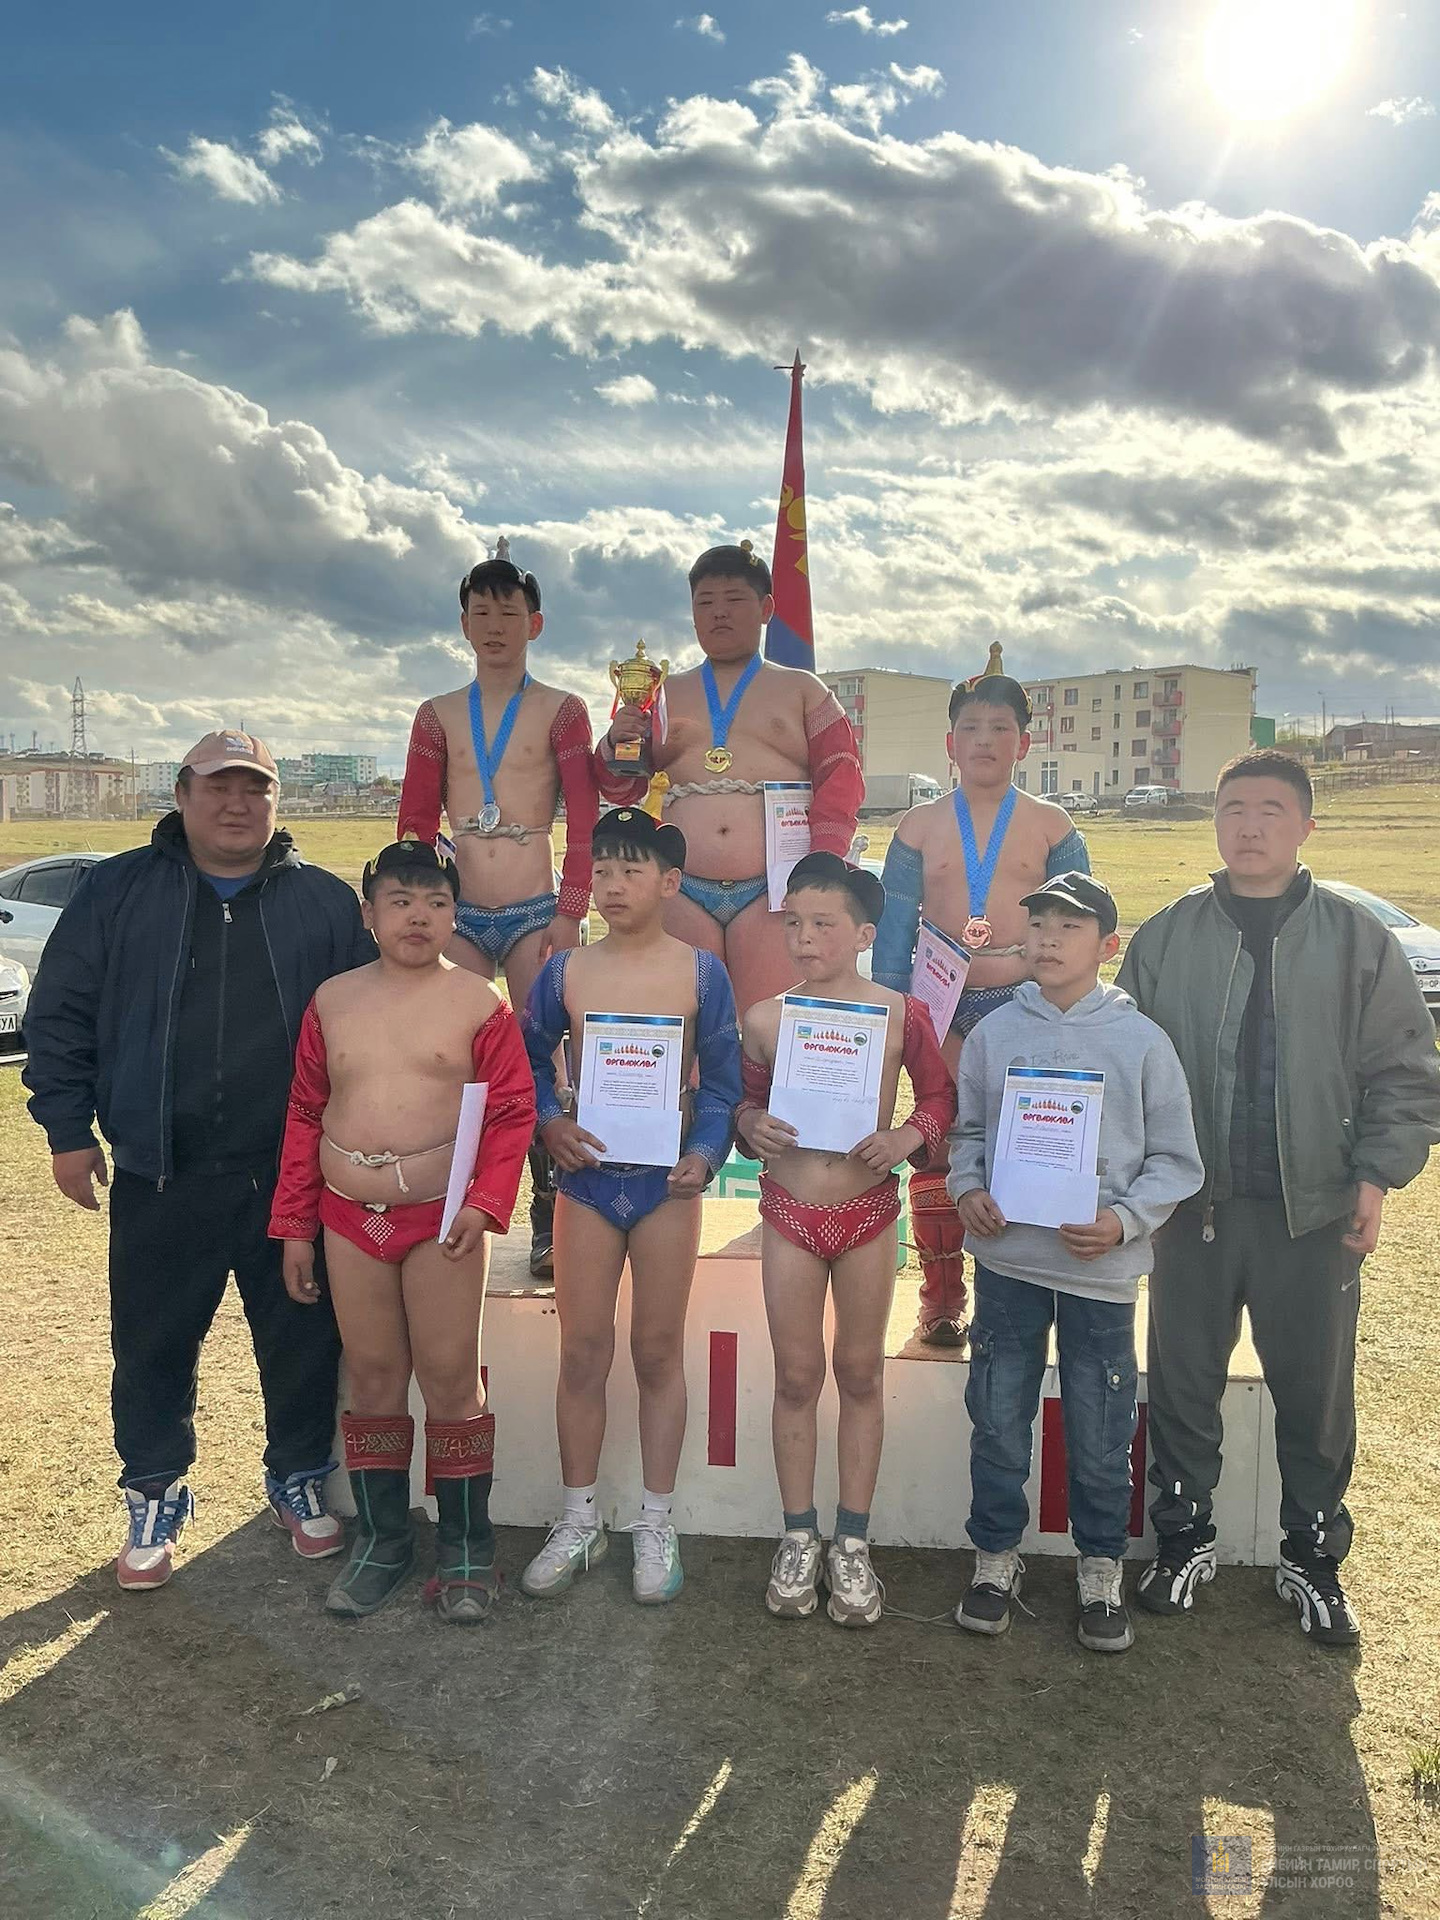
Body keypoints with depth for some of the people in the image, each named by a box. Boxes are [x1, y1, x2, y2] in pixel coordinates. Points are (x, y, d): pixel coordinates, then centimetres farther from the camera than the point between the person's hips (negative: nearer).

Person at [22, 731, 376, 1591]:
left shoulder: (326, 900, 4)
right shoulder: (120, 891, 3)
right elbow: (61, 1014, 5)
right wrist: (69, 1128, 0)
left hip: (294, 1175, 0)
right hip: (161, 1178, 0)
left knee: (304, 1339, 11)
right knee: (153, 1345, 10)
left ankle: (302, 1476, 32)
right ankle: (155, 1495, 30)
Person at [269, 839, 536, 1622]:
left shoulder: (477, 1002, -3)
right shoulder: (333, 1000, 6)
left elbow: (511, 1111, -6)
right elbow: (304, 1114, 9)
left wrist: (485, 1203, -17)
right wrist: (294, 1226, 7)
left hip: (441, 1216, -3)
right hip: (349, 1217, 3)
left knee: (450, 1378, 2)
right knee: (371, 1376, 11)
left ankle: (465, 1547, 16)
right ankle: (380, 1536, 26)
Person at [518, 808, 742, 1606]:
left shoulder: (700, 973, -3)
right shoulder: (565, 972, 1)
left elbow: (721, 1082, 0)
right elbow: (530, 1061, 10)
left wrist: (705, 1151, -15)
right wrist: (548, 1123, -8)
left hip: (666, 1180, -1)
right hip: (586, 1176, 2)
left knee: (657, 1350, 8)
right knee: (583, 1351, 7)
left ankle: (657, 1523, 22)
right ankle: (579, 1520, 23)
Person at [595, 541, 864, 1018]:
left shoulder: (802, 689, 15)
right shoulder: (664, 694, 20)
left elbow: (841, 779, 5)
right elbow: (623, 790, 20)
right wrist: (616, 742, -2)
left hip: (771, 892, -2)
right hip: (682, 894, 2)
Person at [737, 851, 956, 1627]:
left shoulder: (900, 1013, -7)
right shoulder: (764, 1018, -4)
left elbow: (940, 1094, 3)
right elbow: (746, 1098, 7)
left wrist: (908, 1134, -16)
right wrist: (752, 1122, -15)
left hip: (869, 1209, -1)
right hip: (789, 1209, 1)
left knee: (860, 1375, 10)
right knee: (797, 1378, 9)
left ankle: (851, 1545, 25)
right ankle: (798, 1538, 26)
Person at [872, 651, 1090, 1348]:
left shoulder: (1052, 826, 4)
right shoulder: (919, 827, 6)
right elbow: (893, 931, 6)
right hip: (942, 1005, 1)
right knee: (937, 1149, 4)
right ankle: (940, 1301, 15)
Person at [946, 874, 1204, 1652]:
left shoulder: (1141, 1041, -5)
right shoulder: (992, 1033, 1)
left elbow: (1176, 1160, -1)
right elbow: (967, 1130, 12)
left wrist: (1126, 1220, -15)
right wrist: (967, 1188, -6)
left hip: (1100, 1268, -1)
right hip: (1006, 1259, 2)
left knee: (1100, 1433, 10)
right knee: (997, 1419, 11)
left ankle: (1101, 1567, 31)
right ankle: (995, 1555, 31)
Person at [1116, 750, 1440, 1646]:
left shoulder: (1358, 939, 1)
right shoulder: (1166, 937, 2)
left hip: (1315, 1211, 0)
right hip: (1195, 1204, 1)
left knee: (1317, 1394, 11)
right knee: (1183, 1385, 11)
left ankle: (1313, 1559, 30)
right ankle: (1185, 1539, 31)